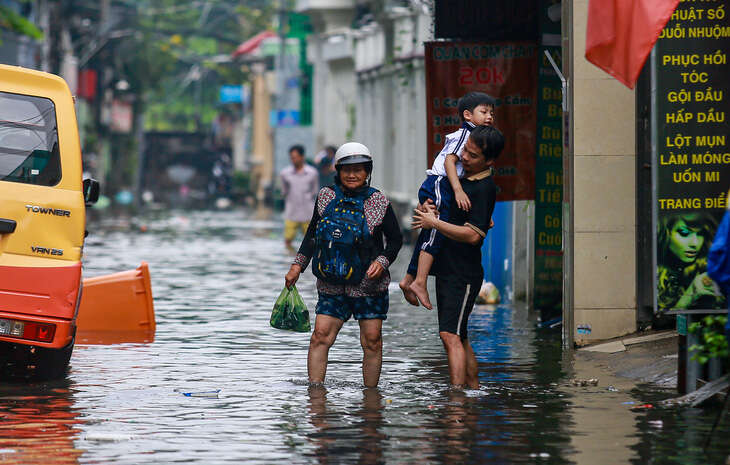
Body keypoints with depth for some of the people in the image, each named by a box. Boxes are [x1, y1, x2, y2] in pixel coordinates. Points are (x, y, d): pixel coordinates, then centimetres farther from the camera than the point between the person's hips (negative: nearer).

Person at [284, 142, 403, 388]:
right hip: (332, 284, 2)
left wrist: (382, 261, -10)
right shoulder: (326, 197, 6)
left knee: (372, 340, 0)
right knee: (321, 335, -7)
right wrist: (298, 265, 12)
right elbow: (312, 234, 18)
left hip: (368, 284, -1)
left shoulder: (378, 202, 0)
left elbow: (395, 239, 7)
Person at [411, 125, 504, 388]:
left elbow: (473, 235, -21)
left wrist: (434, 223, -14)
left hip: (463, 275, -10)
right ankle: (474, 389, 22)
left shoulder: (484, 189, -14)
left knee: (450, 335, -19)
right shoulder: (461, 179, 15)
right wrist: (426, 207, 4)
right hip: (447, 271, 10)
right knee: (459, 338, 15)